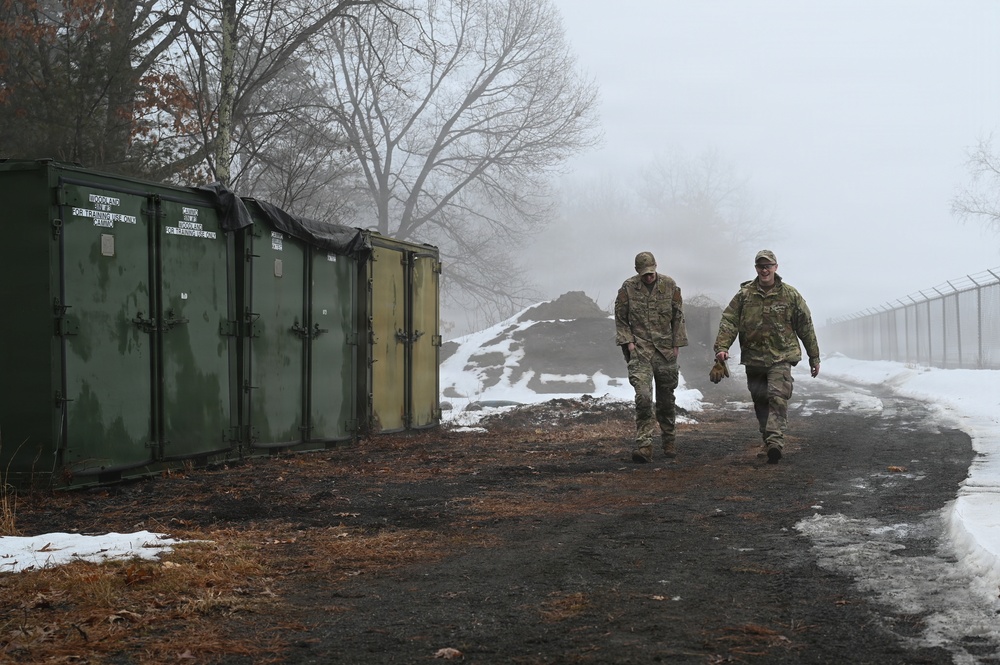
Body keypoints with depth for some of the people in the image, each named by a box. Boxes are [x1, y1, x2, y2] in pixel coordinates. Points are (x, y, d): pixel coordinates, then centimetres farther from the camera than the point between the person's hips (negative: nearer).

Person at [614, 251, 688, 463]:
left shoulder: (669, 285, 2)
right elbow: (620, 319, 5)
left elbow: (678, 316, 8)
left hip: (665, 350, 2)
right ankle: (644, 445, -17)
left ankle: (669, 442, 26)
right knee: (643, 396, -17)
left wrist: (676, 344, 4)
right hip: (640, 350, -2)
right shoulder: (628, 288, -2)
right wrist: (628, 342, -6)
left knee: (666, 399, 10)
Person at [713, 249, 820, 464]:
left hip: (781, 358, -3)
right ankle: (768, 441, 26)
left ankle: (775, 441, -26)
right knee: (760, 401, 12)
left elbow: (806, 327, 5)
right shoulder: (744, 295, 2)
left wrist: (814, 357, 8)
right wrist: (722, 347, -20)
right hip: (753, 358, 3)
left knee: (778, 397, -18)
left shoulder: (790, 295, 0)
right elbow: (729, 321, -4)